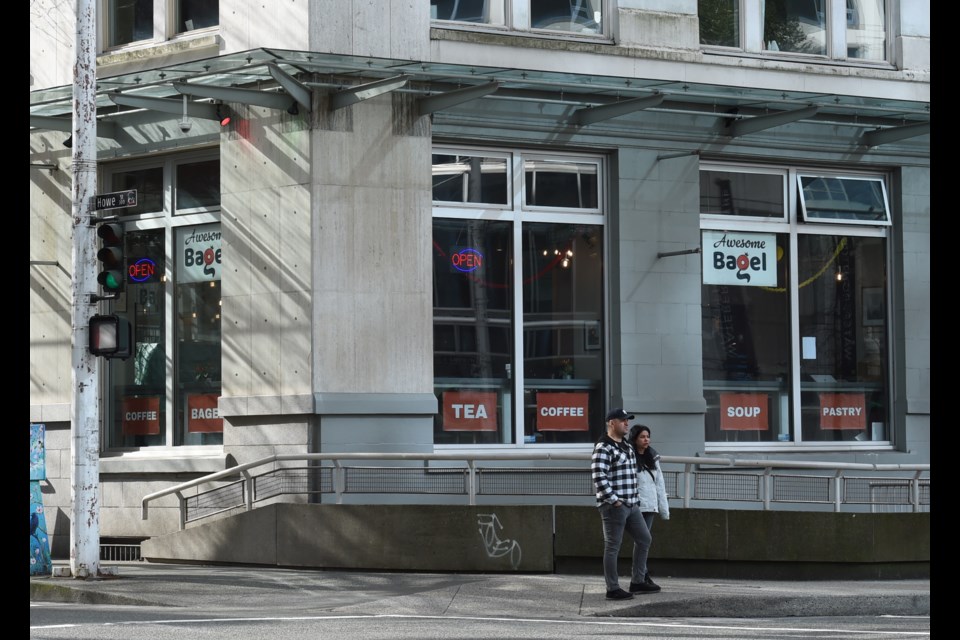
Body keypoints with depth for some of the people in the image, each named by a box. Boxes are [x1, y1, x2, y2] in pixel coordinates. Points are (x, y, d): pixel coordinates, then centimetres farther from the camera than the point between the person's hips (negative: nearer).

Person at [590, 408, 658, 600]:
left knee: (644, 539, 13)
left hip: (631, 505, 10)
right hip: (613, 506, -9)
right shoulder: (603, 449, -14)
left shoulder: (627, 447, 16)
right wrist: (614, 500, -20)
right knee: (613, 547, -4)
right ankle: (613, 589, 1)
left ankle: (637, 582, 21)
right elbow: (599, 478, -21)